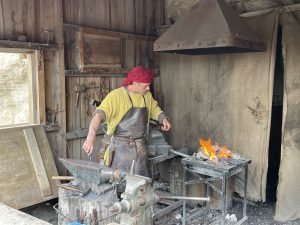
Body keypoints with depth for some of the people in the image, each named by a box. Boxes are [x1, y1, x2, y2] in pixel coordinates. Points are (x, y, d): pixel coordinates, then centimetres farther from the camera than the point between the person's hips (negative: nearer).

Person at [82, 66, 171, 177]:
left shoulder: (147, 95, 7)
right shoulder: (116, 96, -14)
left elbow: (154, 109, 25)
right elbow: (99, 114, -27)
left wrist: (163, 119, 3)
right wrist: (91, 137, -42)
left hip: (140, 149, 6)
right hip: (121, 148, -6)